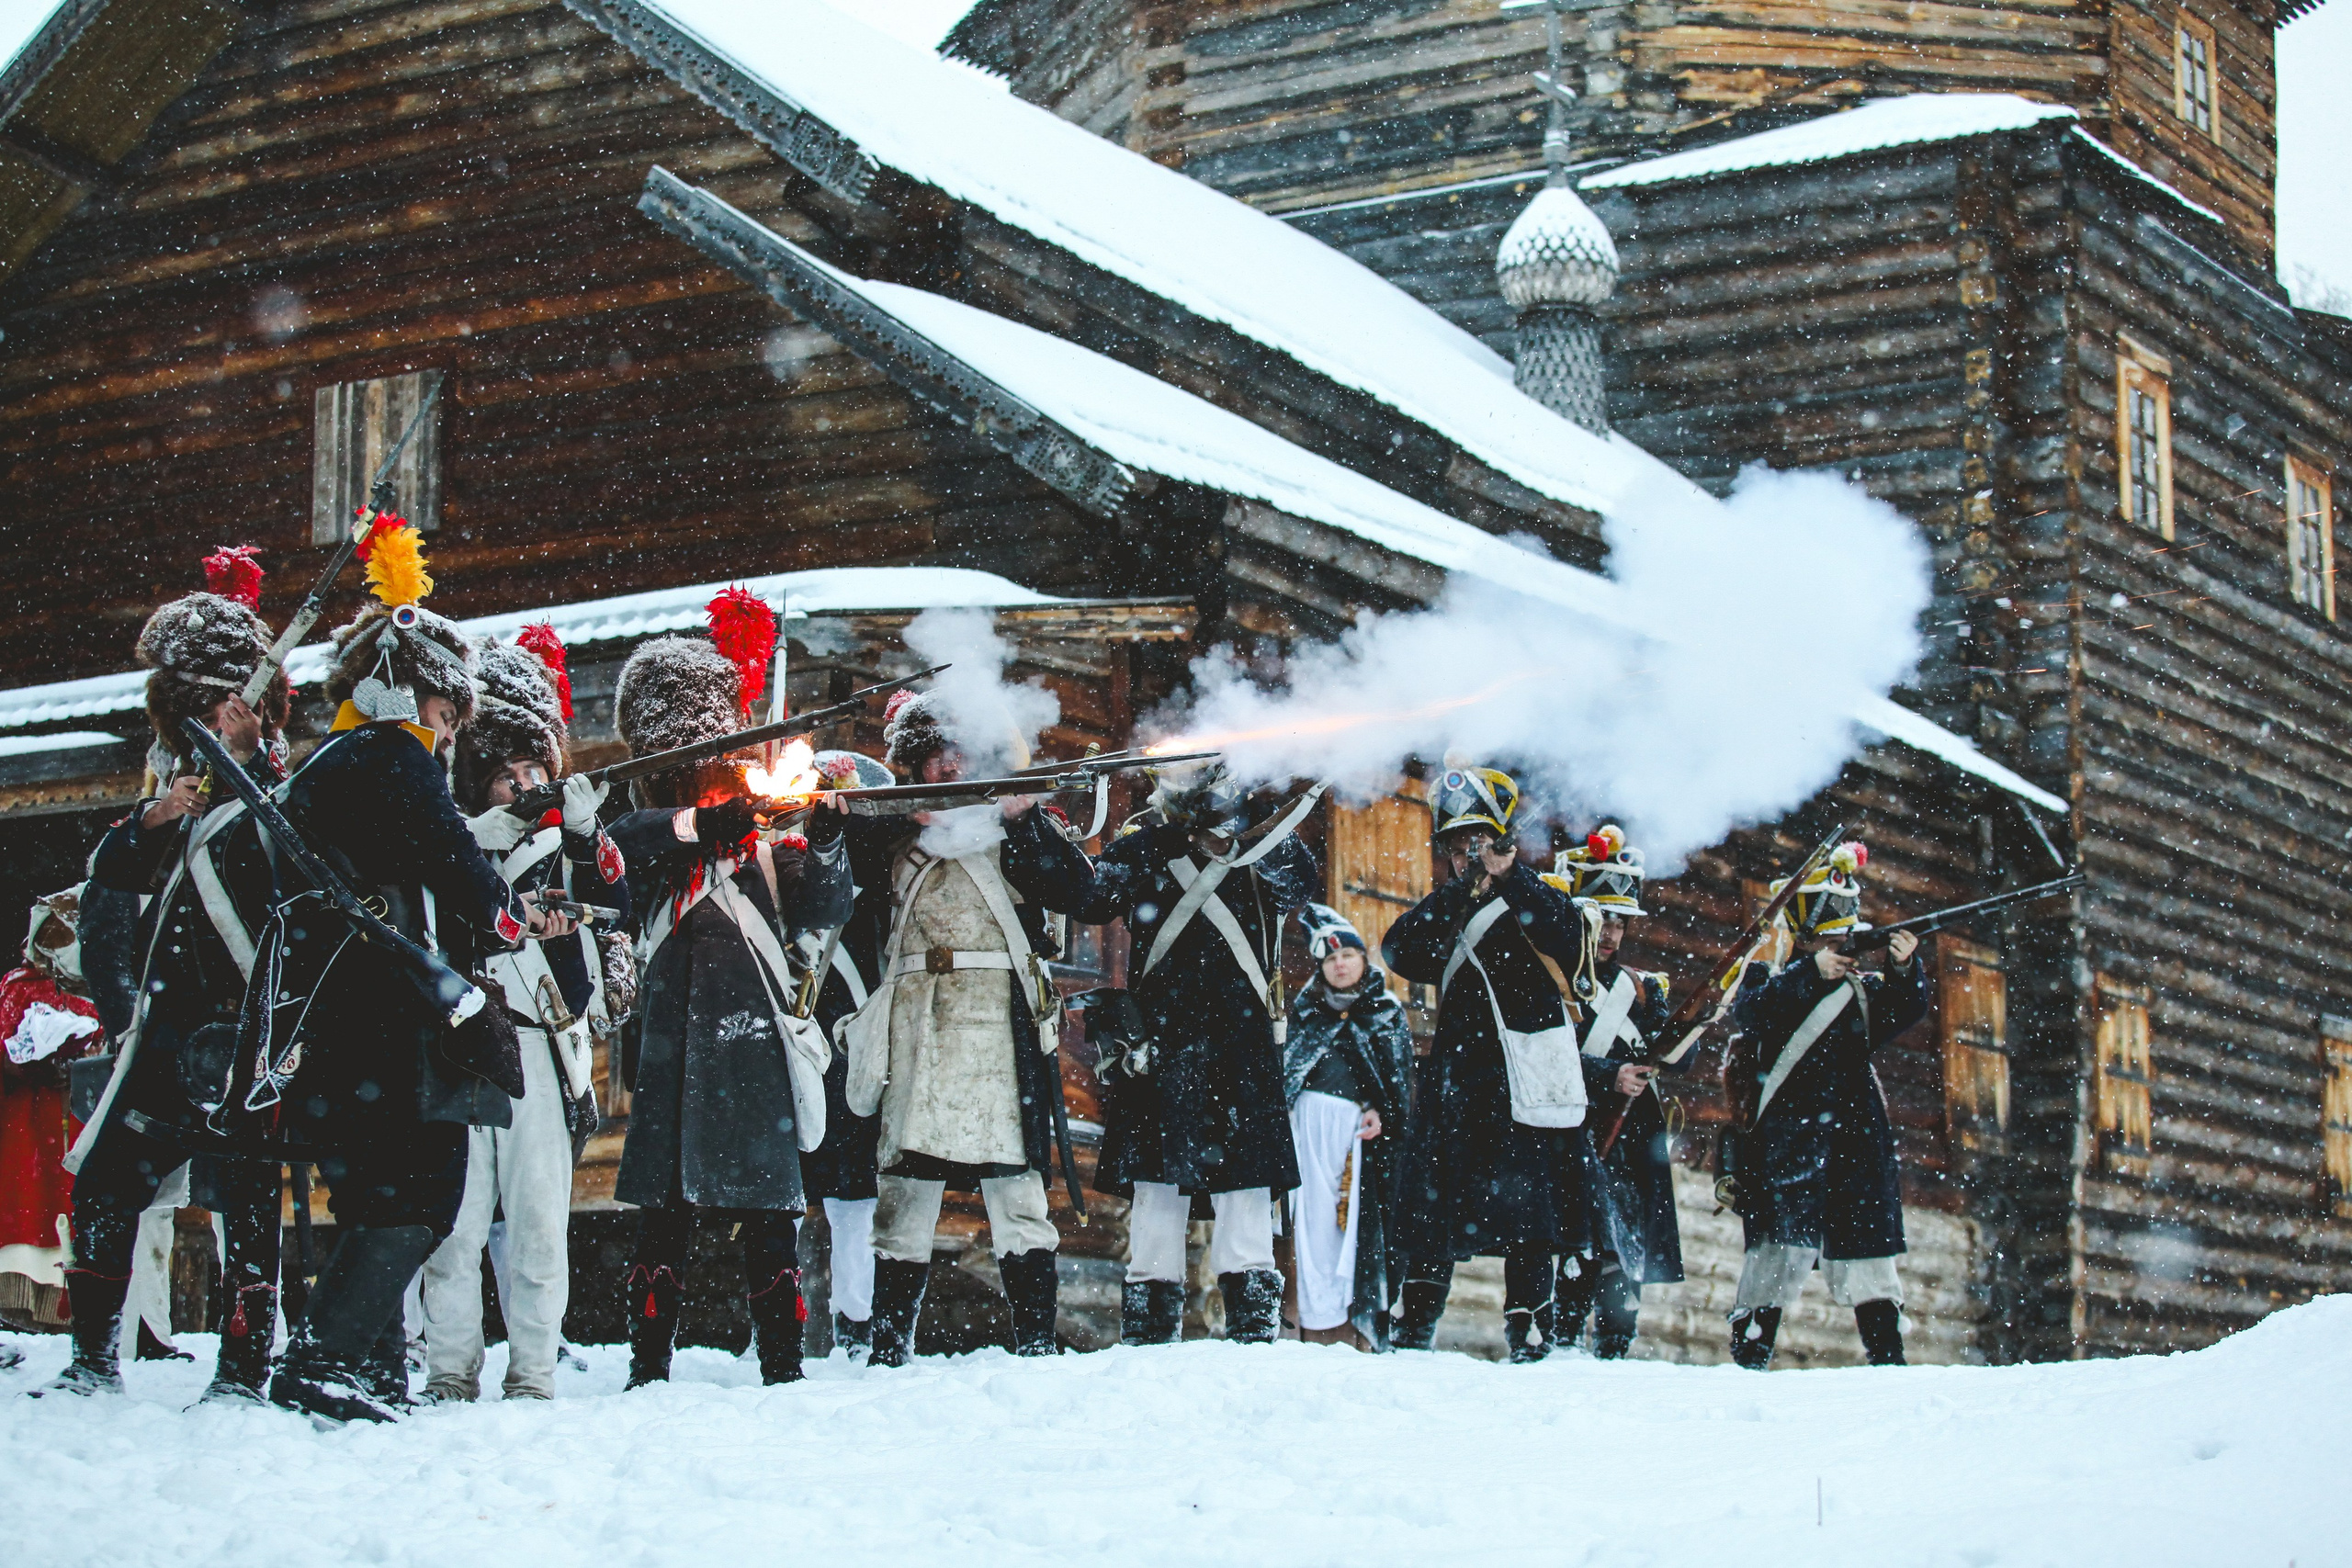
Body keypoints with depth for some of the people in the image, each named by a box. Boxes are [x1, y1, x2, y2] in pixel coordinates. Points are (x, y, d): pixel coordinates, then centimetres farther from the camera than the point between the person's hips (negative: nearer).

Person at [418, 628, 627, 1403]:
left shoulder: (562, 835, 14)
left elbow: (612, 906, -1)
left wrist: (587, 837, -16)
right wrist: (470, 847, -17)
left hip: (538, 1046, 2)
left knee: (540, 1216, -1)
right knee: (454, 1215, -4)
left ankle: (533, 1373, 4)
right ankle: (451, 1370, 2)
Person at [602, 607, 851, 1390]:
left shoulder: (768, 833, 14)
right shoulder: (652, 833, 10)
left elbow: (826, 909, 2)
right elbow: (621, 840, -15)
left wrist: (827, 841, -14)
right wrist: (703, 824, -27)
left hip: (754, 1035, 1)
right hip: (674, 1040, -1)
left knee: (769, 1206, 0)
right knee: (665, 1203, 0)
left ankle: (782, 1363, 3)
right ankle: (649, 1364, 5)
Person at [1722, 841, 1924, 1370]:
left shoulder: (1860, 987, 18)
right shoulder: (1771, 980, 5)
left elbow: (1903, 1011, 2)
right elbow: (1749, 1011, -17)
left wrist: (1904, 968, -18)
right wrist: (1811, 972, -27)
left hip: (1855, 1138, 5)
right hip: (1787, 1139, -5)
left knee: (1869, 1247, 4)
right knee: (1784, 1244, -15)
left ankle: (1889, 1363, 11)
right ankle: (1747, 1359, -13)